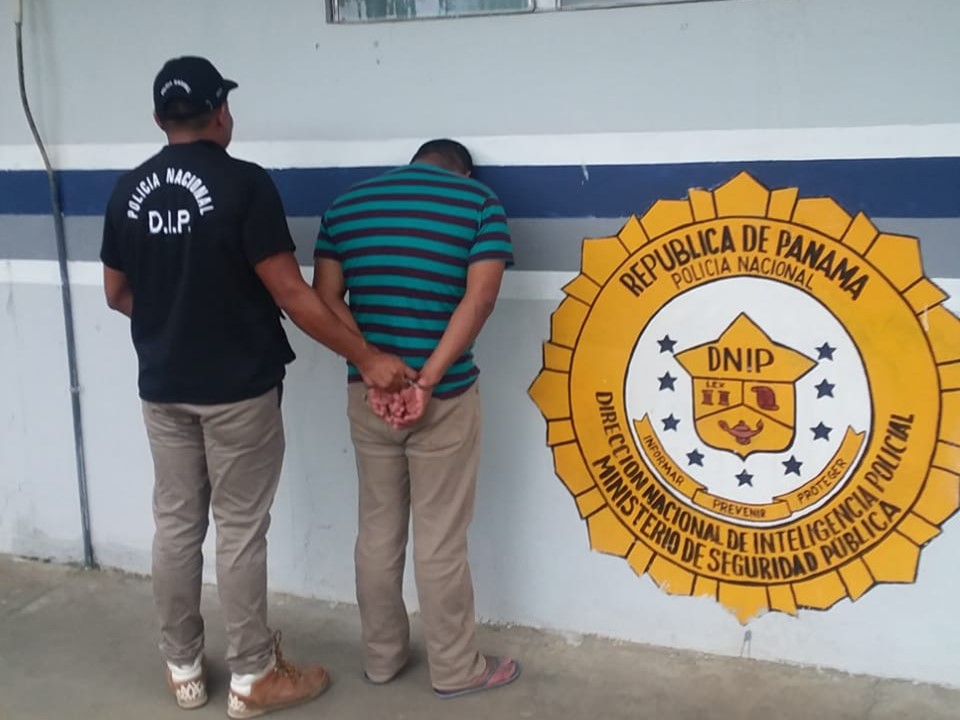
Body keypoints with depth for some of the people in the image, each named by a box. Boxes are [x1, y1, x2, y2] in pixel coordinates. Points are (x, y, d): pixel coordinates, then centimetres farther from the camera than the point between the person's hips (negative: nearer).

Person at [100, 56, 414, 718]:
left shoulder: (129, 190, 3)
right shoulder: (244, 183, -15)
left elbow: (117, 295, 10)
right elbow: (290, 293, -18)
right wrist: (366, 357, -12)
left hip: (162, 388, 5)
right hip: (238, 389, -5)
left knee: (175, 525, 13)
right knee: (240, 531, 4)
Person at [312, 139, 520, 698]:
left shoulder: (346, 205, 9)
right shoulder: (480, 201, -1)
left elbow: (325, 299, 0)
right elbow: (480, 296, -13)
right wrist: (426, 382, -17)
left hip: (367, 393, 4)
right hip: (445, 397, -3)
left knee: (378, 530, 16)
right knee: (441, 540, 6)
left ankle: (382, 657, 30)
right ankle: (455, 669, 21)